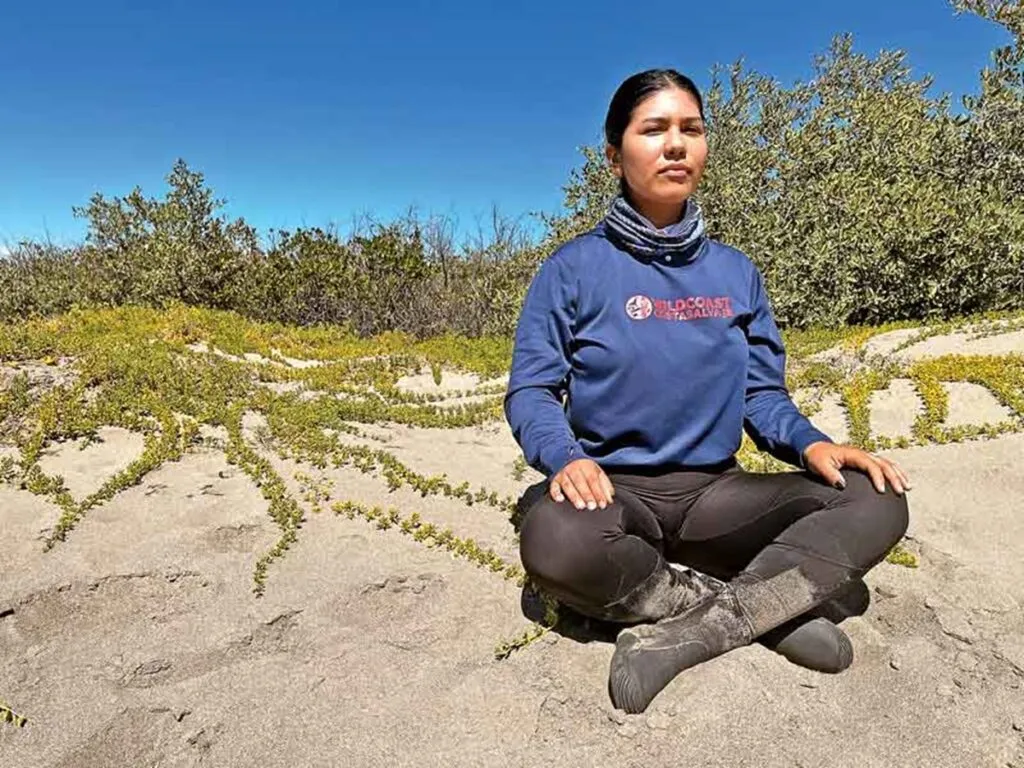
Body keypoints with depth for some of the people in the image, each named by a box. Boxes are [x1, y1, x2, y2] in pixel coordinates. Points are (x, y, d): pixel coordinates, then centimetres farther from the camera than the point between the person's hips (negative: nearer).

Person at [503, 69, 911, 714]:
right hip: (614, 490, -3)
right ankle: (777, 605, -16)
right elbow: (531, 390, -5)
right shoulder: (573, 269, -3)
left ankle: (683, 632, -22)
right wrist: (564, 457, -25)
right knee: (555, 541, -37)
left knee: (875, 502, -18)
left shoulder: (736, 272, 8)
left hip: (714, 493, 4)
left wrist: (811, 443, -11)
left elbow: (762, 391, 10)